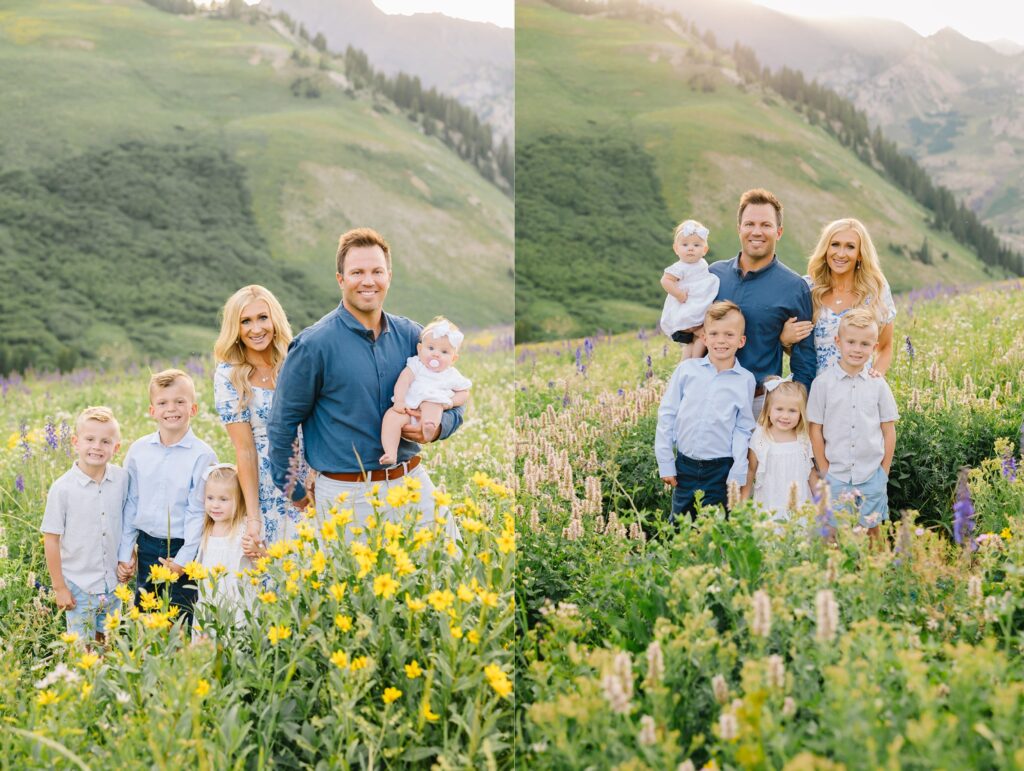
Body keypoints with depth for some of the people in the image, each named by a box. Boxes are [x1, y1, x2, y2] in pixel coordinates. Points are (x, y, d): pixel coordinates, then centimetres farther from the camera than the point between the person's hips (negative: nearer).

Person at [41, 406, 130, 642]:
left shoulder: (122, 479, -5)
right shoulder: (62, 488, -13)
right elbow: (51, 540, -8)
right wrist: (59, 588, -6)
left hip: (113, 585, 3)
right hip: (78, 587, -3)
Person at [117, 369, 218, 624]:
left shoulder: (203, 455, -9)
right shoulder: (138, 450, 2)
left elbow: (199, 512, -10)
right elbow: (129, 504, 8)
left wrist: (182, 560, -14)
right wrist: (123, 553, 6)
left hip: (183, 550, -4)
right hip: (147, 547, 4)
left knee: (181, 623, 3)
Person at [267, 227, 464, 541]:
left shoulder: (411, 336, 4)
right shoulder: (314, 345, -9)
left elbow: (452, 405, 13)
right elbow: (282, 426, 0)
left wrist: (435, 428, -9)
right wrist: (295, 492, 5)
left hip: (412, 481, 4)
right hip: (346, 493, -4)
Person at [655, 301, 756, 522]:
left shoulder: (746, 380, -3)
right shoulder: (687, 369, -2)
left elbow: (742, 429, 0)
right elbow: (666, 414, 2)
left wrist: (737, 477, -5)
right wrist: (665, 463, 0)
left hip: (720, 470, -1)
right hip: (684, 465, 1)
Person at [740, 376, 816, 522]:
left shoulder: (803, 440, 3)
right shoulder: (760, 439, -5)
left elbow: (811, 473, 13)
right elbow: (750, 472, 2)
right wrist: (743, 503, 2)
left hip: (800, 508, 2)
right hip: (768, 508, -2)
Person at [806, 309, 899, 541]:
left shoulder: (878, 385, 1)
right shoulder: (823, 383, -4)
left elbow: (889, 431, 6)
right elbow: (815, 430, -1)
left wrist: (883, 472, 3)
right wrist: (825, 472, -1)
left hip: (871, 476, 1)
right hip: (835, 476, -1)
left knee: (871, 532, 8)